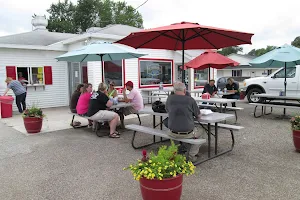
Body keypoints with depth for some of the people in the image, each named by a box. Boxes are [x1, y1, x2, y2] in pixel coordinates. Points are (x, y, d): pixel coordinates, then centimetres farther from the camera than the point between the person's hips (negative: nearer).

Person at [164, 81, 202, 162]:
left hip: (173, 133, 2)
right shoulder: (190, 100, -9)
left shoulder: (169, 98, -3)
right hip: (188, 133, -2)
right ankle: (191, 155, 19)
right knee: (198, 134, 30)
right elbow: (198, 116, 2)